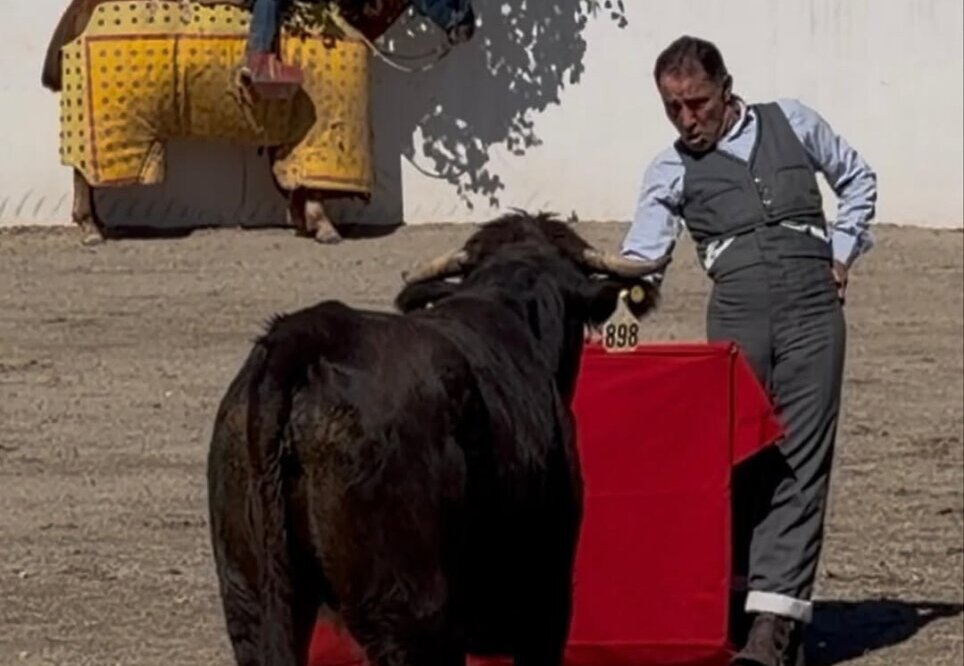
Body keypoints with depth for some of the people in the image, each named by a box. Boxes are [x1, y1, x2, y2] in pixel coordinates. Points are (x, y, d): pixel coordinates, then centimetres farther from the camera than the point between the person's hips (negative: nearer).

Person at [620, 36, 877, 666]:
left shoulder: (792, 123, 13)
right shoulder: (671, 172, 11)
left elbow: (858, 178, 26)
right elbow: (641, 258, 0)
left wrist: (842, 252, 13)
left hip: (814, 308, -1)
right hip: (735, 316, 1)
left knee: (800, 461, -8)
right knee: (738, 463, -4)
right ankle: (742, 603, 2)